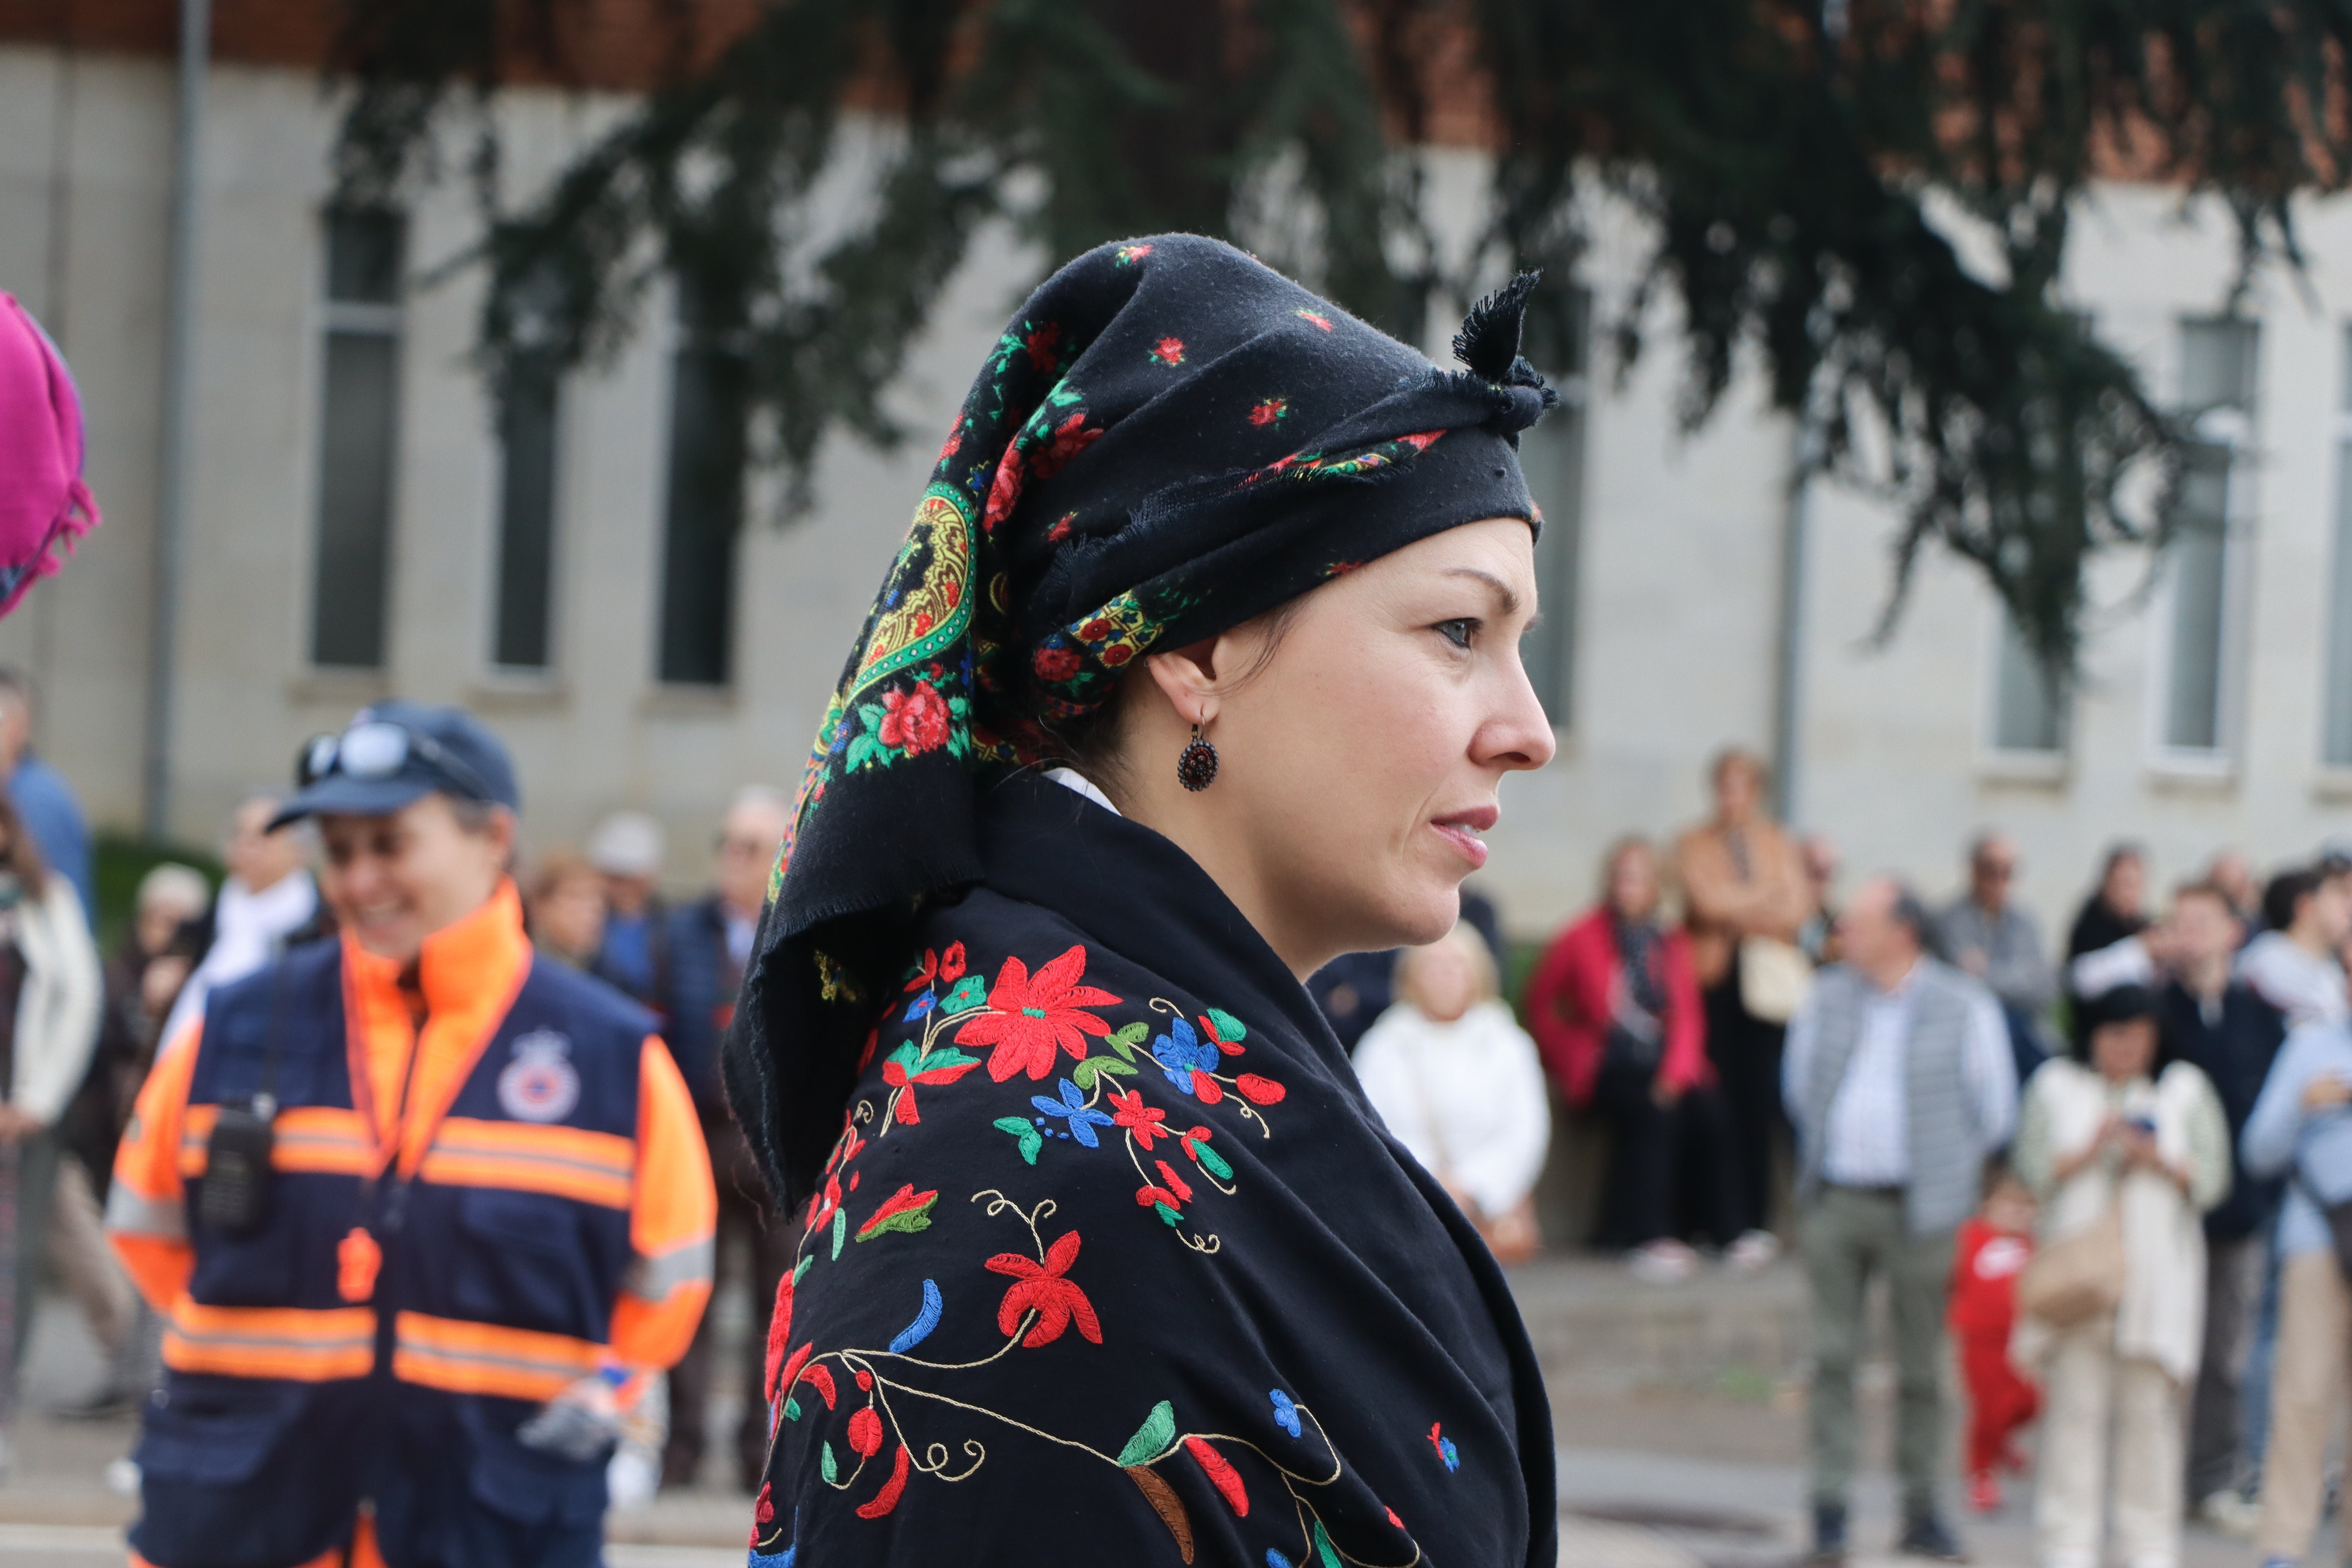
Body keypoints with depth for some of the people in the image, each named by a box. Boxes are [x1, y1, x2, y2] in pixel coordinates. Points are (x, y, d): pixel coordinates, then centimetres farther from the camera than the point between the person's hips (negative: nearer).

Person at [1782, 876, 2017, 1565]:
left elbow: (1994, 1110, 6)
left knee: (1921, 1365, 3)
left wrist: (1946, 1172, 9)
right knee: (1832, 1354, -3)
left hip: (1917, 1211, -2)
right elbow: (1801, 1087, 20)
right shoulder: (1827, 997, 8)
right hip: (1834, 1202, 2)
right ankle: (1829, 1506, 1)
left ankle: (1921, 1508, 12)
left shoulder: (1962, 1006, -2)